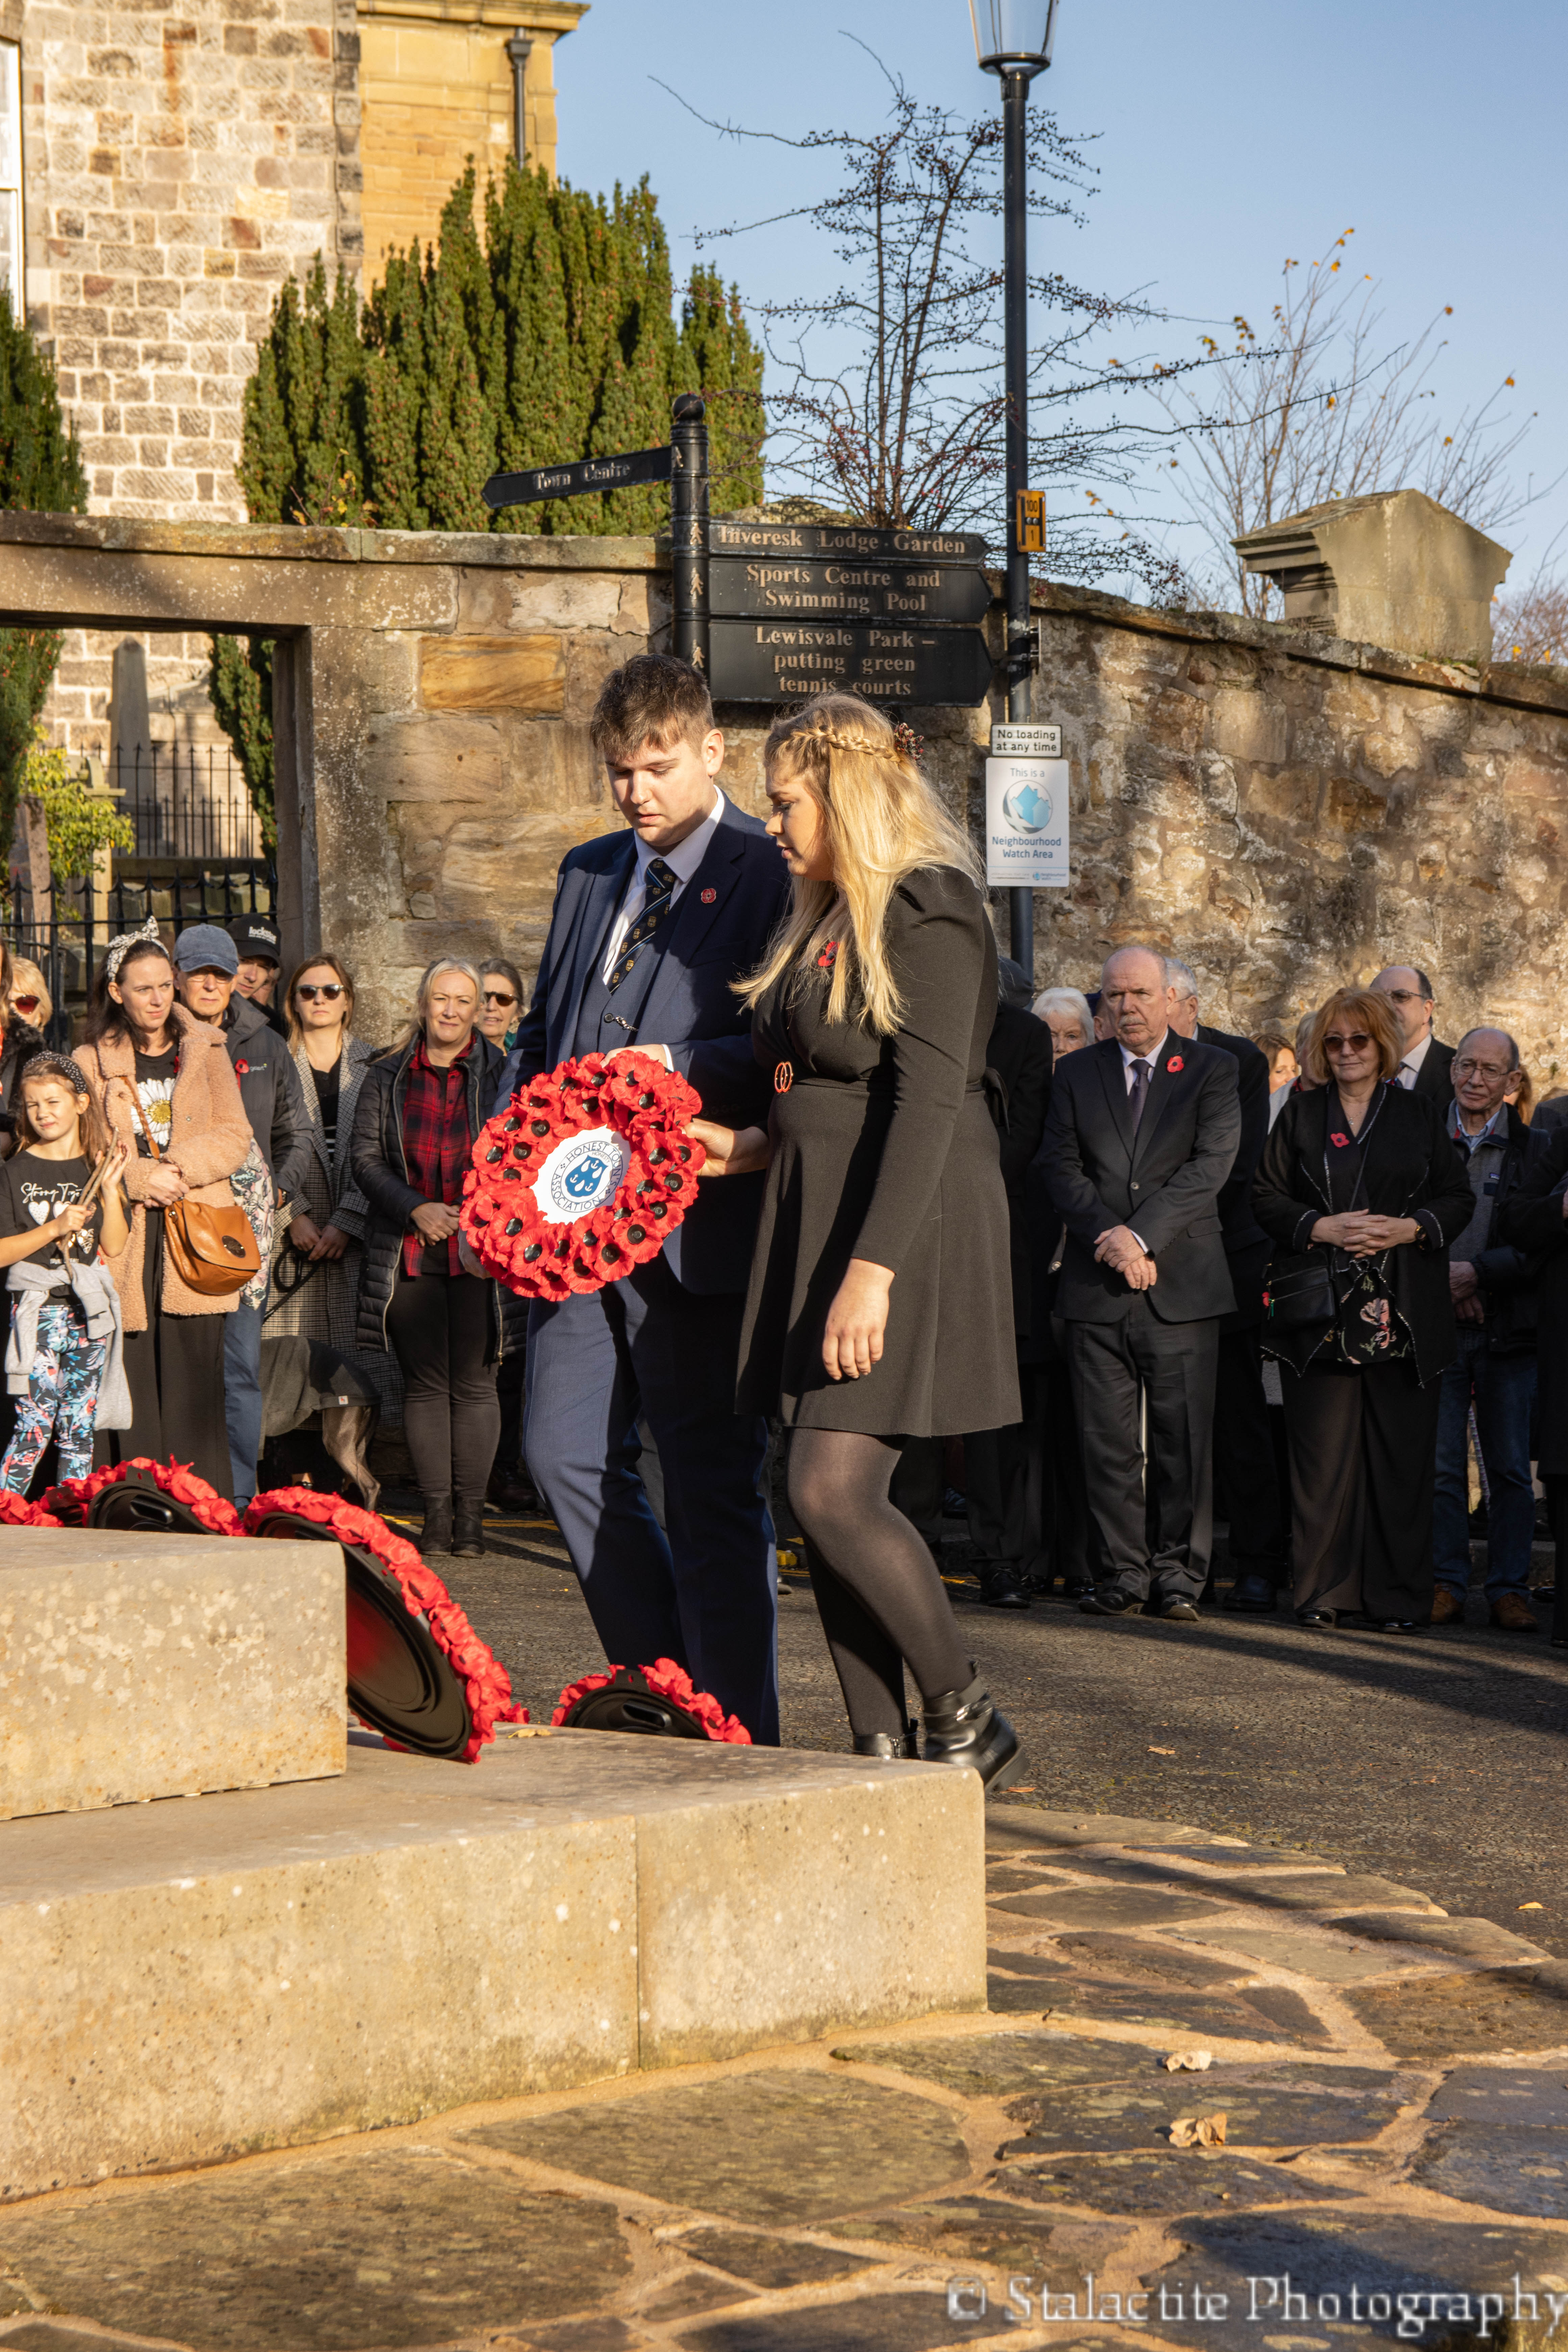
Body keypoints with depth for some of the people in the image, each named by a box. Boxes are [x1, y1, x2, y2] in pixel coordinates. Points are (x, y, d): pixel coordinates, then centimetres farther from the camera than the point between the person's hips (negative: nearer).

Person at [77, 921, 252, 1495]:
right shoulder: (93, 1061, 10)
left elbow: (235, 1136, 6)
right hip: (124, 1235, 0)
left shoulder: (205, 1050, 12)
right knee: (131, 1380, -4)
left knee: (193, 1378, -5)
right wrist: (141, 1178, -12)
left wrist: (180, 1170, -11)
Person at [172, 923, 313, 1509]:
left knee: (241, 1363, -1)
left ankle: (240, 1497, 3)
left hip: (246, 1219, 2)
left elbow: (294, 1136, 20)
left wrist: (278, 1191, 7)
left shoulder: (263, 1046, 14)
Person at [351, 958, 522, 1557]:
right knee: (424, 1383, 1)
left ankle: (470, 1513, 4)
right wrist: (416, 1209, -9)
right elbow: (365, 1157, 6)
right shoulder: (385, 1077, 10)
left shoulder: (501, 1074, 5)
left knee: (473, 1383, -2)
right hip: (409, 1253, 2)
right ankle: (436, 1513, 6)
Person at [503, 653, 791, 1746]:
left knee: (713, 1484, -2)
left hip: (697, 1220, -7)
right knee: (567, 1451, 7)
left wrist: (685, 1070, -22)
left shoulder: (773, 875, -4)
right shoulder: (589, 873, 19)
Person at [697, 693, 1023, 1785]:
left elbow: (927, 1100, -19)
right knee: (828, 1499, 5)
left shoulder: (929, 909, -11)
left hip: (908, 1228, -9)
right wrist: (752, 1149, 14)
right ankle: (880, 1749, 9)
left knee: (834, 1490, -15)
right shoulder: (829, 918, 18)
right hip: (817, 1222, 9)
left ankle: (968, 1723, -1)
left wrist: (871, 1270, -25)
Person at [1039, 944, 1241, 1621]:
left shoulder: (1212, 1070, 6)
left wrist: (1141, 1235, -14)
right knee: (1107, 1440, 1)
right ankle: (1123, 1573, 8)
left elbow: (1210, 1165, -6)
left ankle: (1178, 1574, 6)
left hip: (1182, 1282, -2)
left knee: (1183, 1439, -1)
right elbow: (1062, 1169, 4)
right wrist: (1109, 1237, -12)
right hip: (1096, 1286, 2)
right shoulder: (1075, 1074, 13)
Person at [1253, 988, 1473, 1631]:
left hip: (1403, 1310, 0)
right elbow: (1266, 1199, 7)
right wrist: (1324, 1228, -9)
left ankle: (1398, 1596, 4)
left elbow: (1458, 1199, 9)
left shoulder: (1421, 1114, 11)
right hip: (1320, 1307, 0)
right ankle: (1323, 1591, 2)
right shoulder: (1300, 1115, 12)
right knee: (1323, 1451, -4)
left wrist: (1408, 1228, -9)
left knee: (1400, 1452, -2)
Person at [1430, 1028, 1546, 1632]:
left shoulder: (1533, 1150, 4)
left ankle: (1509, 1589, 7)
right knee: (1439, 1463, -1)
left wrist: (1477, 1274, -13)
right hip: (1436, 1326, 0)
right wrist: (1442, 1284, -5)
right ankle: (1445, 1585, 5)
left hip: (1508, 1330, 0)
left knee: (1510, 1467, 2)